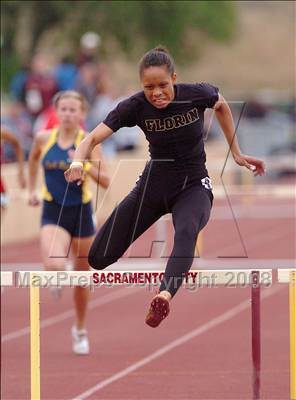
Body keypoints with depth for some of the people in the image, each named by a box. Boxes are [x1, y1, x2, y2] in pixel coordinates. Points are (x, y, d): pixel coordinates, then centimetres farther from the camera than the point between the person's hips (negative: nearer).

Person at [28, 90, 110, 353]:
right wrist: (32, 189, 18)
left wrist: (85, 165, -27)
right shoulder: (44, 138, -3)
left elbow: (105, 181, -12)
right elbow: (33, 158, 21)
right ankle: (57, 277, 12)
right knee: (54, 267, -27)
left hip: (81, 212, 0)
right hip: (53, 213, 0)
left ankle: (80, 330, 35)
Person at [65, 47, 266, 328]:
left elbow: (222, 106, 8)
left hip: (193, 185, -2)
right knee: (99, 258, 0)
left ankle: (165, 295, -61)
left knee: (186, 231, -39)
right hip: (154, 183, 2)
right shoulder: (135, 106, -17)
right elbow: (92, 139, -22)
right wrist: (77, 162, -44)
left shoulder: (197, 94, -17)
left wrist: (236, 154, 11)